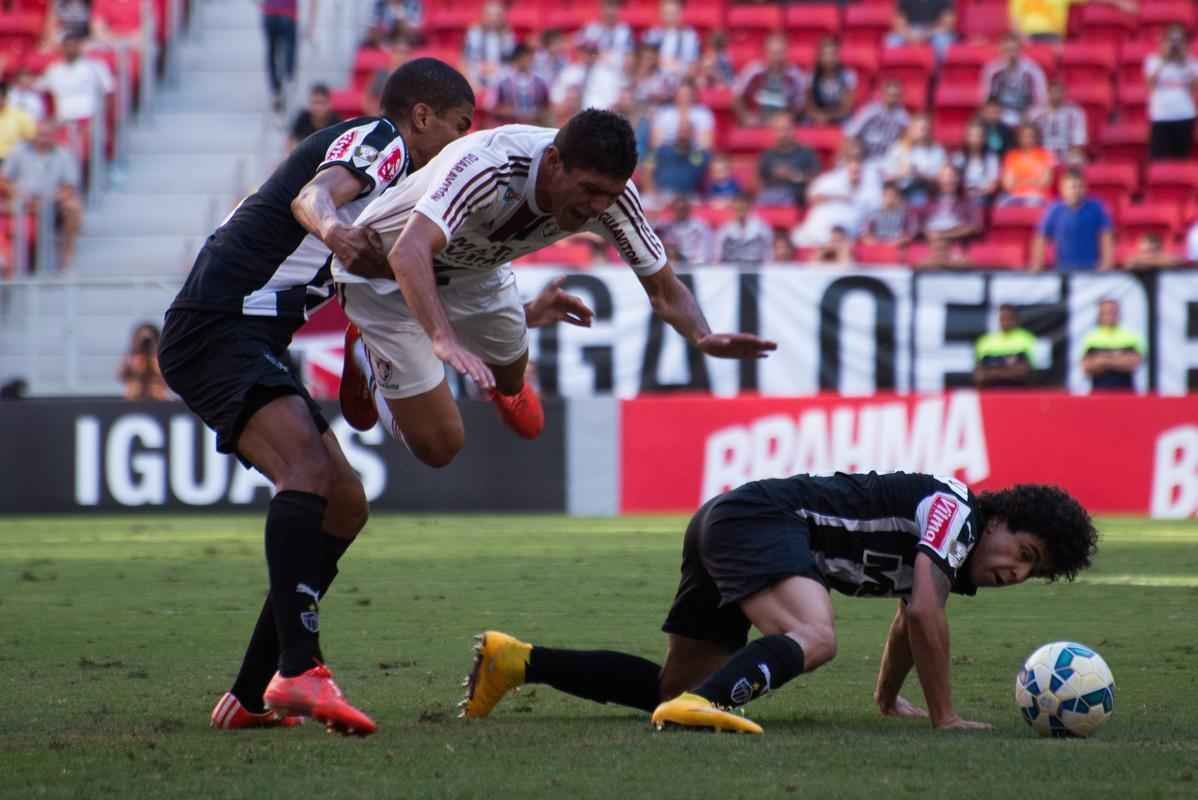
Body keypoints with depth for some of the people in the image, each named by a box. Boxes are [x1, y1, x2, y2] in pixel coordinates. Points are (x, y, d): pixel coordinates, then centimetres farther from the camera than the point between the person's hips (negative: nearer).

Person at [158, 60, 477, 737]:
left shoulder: (393, 177, 27)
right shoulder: (379, 140, -4)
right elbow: (312, 193, -25)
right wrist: (333, 227, -49)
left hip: (250, 343, 11)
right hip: (218, 327, -11)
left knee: (345, 504, 9)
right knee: (306, 466, -29)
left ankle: (251, 696, 9)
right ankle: (297, 671, -44)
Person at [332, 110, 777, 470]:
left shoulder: (609, 190, -24)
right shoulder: (487, 165, -43)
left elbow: (665, 291, -15)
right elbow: (408, 252, -56)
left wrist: (703, 338, -38)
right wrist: (443, 340, -72)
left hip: (473, 271, 6)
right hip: (386, 272, -6)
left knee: (509, 381, 24)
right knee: (439, 447, -7)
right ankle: (369, 357, 20)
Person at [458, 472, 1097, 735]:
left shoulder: (954, 563, 19)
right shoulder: (953, 510, -8)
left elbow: (908, 623, 39)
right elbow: (923, 614, -18)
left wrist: (888, 700, 50)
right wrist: (944, 716, -12)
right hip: (761, 518, -10)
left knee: (672, 691, 13)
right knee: (814, 638, -34)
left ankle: (517, 661, 15)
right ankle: (703, 704, -55)